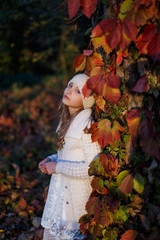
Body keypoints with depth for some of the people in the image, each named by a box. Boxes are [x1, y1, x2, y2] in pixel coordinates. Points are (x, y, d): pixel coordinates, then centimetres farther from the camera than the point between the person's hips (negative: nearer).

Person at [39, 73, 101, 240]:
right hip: (60, 187, 8)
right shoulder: (68, 118, 4)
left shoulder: (86, 124, -23)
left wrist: (57, 167, -19)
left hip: (76, 193, -8)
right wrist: (51, 160, 1)